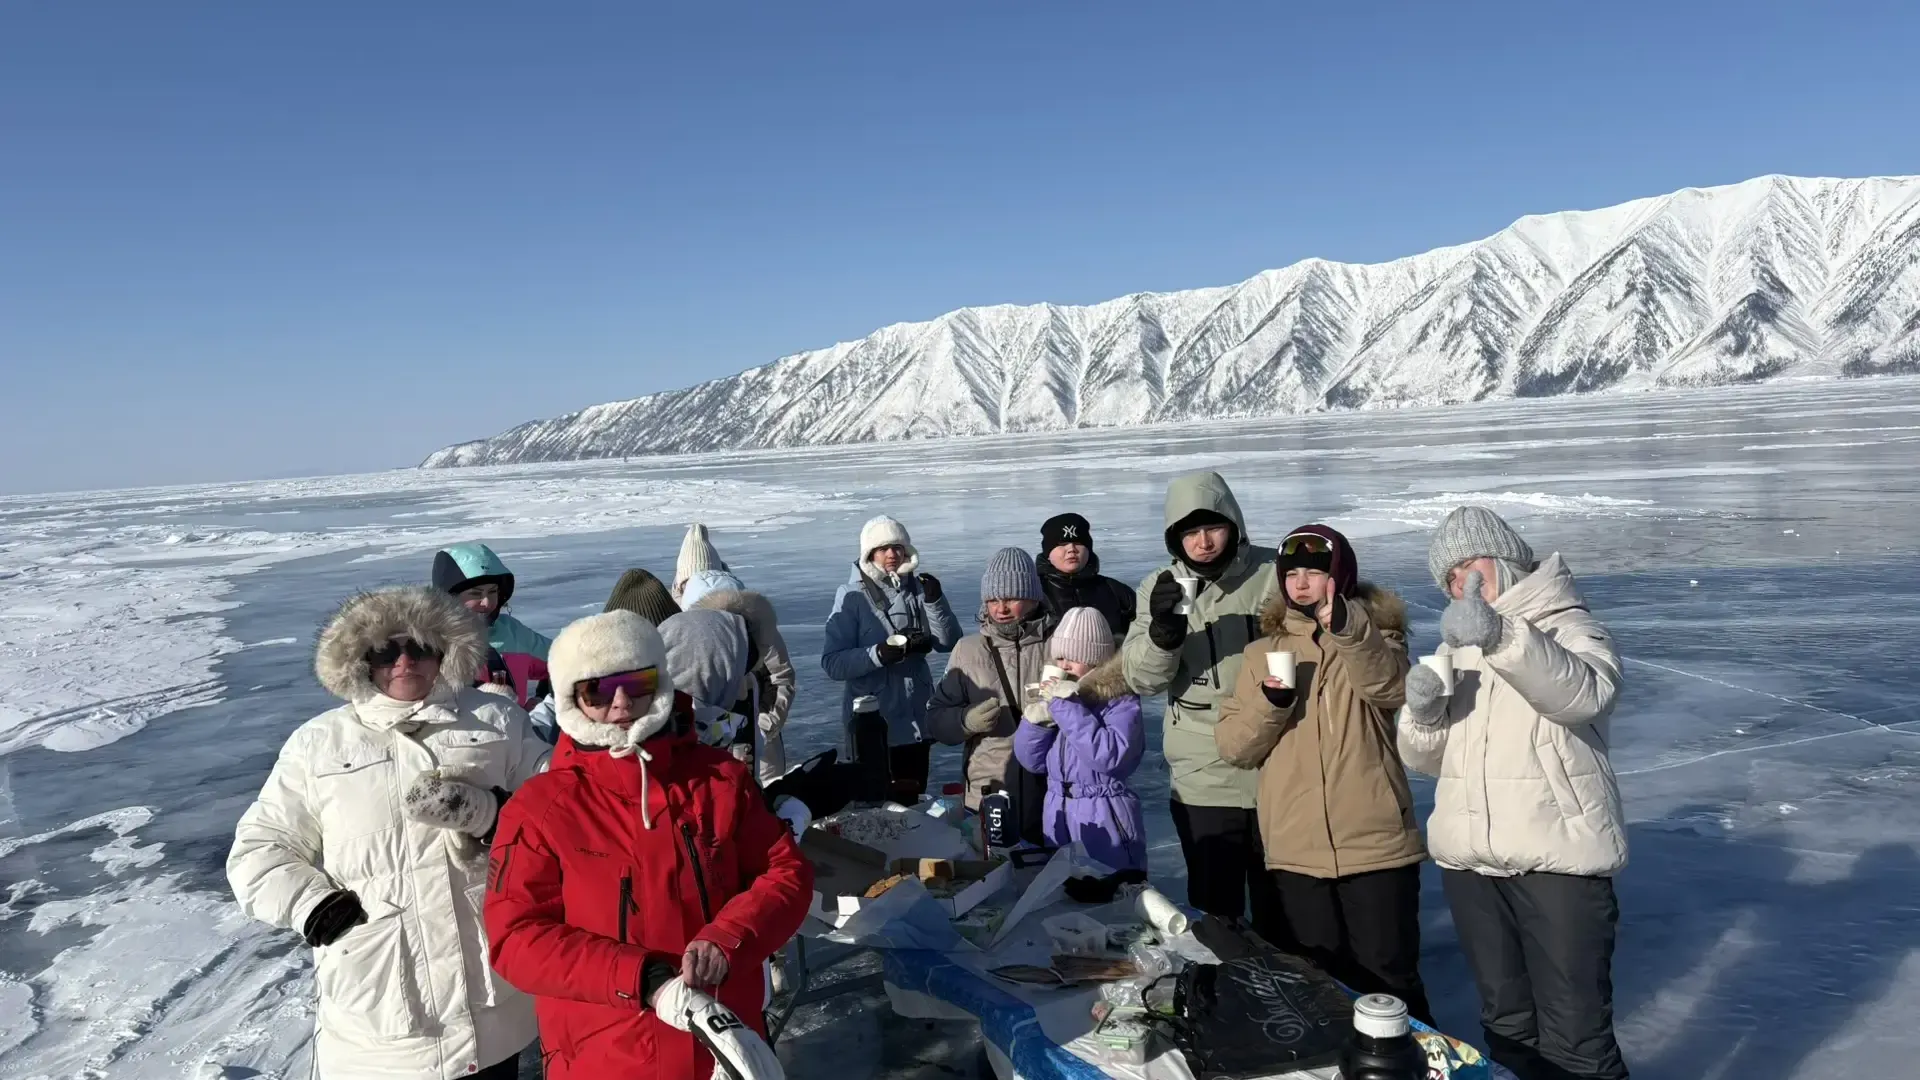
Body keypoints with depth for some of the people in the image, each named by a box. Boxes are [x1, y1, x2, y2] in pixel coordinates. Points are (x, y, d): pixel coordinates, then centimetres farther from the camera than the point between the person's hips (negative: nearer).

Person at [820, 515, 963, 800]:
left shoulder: (919, 588, 2)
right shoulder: (853, 595, -10)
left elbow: (949, 643, -3)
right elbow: (832, 663, -15)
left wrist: (934, 601, -16)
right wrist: (878, 654, -27)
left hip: (916, 719, 4)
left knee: (911, 799, 19)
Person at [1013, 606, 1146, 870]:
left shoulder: (1120, 699, -10)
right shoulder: (1055, 693, 7)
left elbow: (1111, 756, -25)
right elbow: (1032, 762, 8)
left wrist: (1068, 709, -22)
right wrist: (1036, 719, -10)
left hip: (1105, 820, -6)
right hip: (1058, 816, 6)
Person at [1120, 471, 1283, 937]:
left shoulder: (1273, 574, -7)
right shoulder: (1159, 588, 2)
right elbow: (1141, 679, -5)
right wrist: (1163, 628, -24)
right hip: (1201, 780, 2)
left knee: (1279, 906, 13)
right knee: (1213, 904, 16)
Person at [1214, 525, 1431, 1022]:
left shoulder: (1374, 637, 1)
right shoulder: (1263, 653, 9)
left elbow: (1391, 687, -23)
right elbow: (1231, 746, 3)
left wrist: (1348, 631, -39)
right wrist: (1269, 704, -15)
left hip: (1375, 845, -3)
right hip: (1297, 852, 3)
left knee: (1387, 979, 5)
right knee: (1322, 980, 15)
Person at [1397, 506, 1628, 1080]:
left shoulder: (1569, 626, -2)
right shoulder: (1456, 645, 15)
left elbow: (1584, 693, -26)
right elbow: (1426, 758, 13)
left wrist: (1502, 636, -43)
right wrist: (1423, 713, -10)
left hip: (1558, 859, -6)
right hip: (1469, 863, 6)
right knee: (1506, 1024, 19)